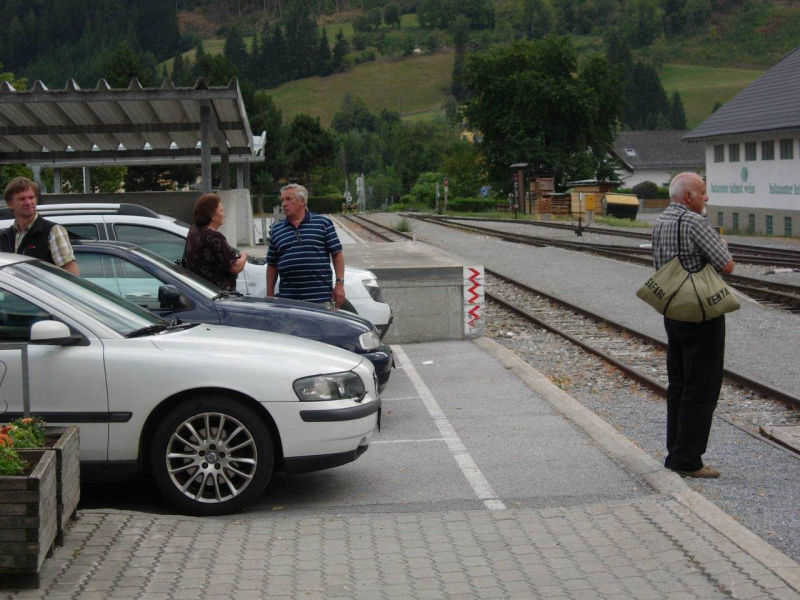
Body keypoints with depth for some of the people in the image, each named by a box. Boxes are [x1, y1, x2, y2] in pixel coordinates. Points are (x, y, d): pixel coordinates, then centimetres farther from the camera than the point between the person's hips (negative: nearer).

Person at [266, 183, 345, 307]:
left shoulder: (323, 223, 5)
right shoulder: (277, 229, 14)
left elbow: (337, 255, 3)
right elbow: (272, 266, 15)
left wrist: (339, 284, -5)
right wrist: (270, 295, 10)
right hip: (288, 298, 3)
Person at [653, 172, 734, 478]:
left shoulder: (660, 223, 10)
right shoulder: (694, 222, -17)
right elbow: (727, 266, -16)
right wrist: (723, 248, 4)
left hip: (672, 312, 9)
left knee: (678, 385, 14)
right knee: (702, 387, -3)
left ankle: (676, 453, 19)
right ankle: (687, 459, -2)